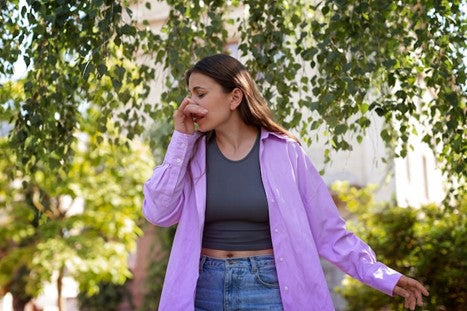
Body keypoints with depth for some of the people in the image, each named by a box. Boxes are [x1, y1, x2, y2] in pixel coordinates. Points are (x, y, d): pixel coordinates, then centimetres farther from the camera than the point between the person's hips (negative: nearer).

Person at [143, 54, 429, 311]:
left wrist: (384, 277, -5)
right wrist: (181, 139, -8)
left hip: (269, 288, -2)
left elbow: (327, 229, -1)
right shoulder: (192, 152, 3)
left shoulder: (284, 152, -5)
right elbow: (158, 213, -9)